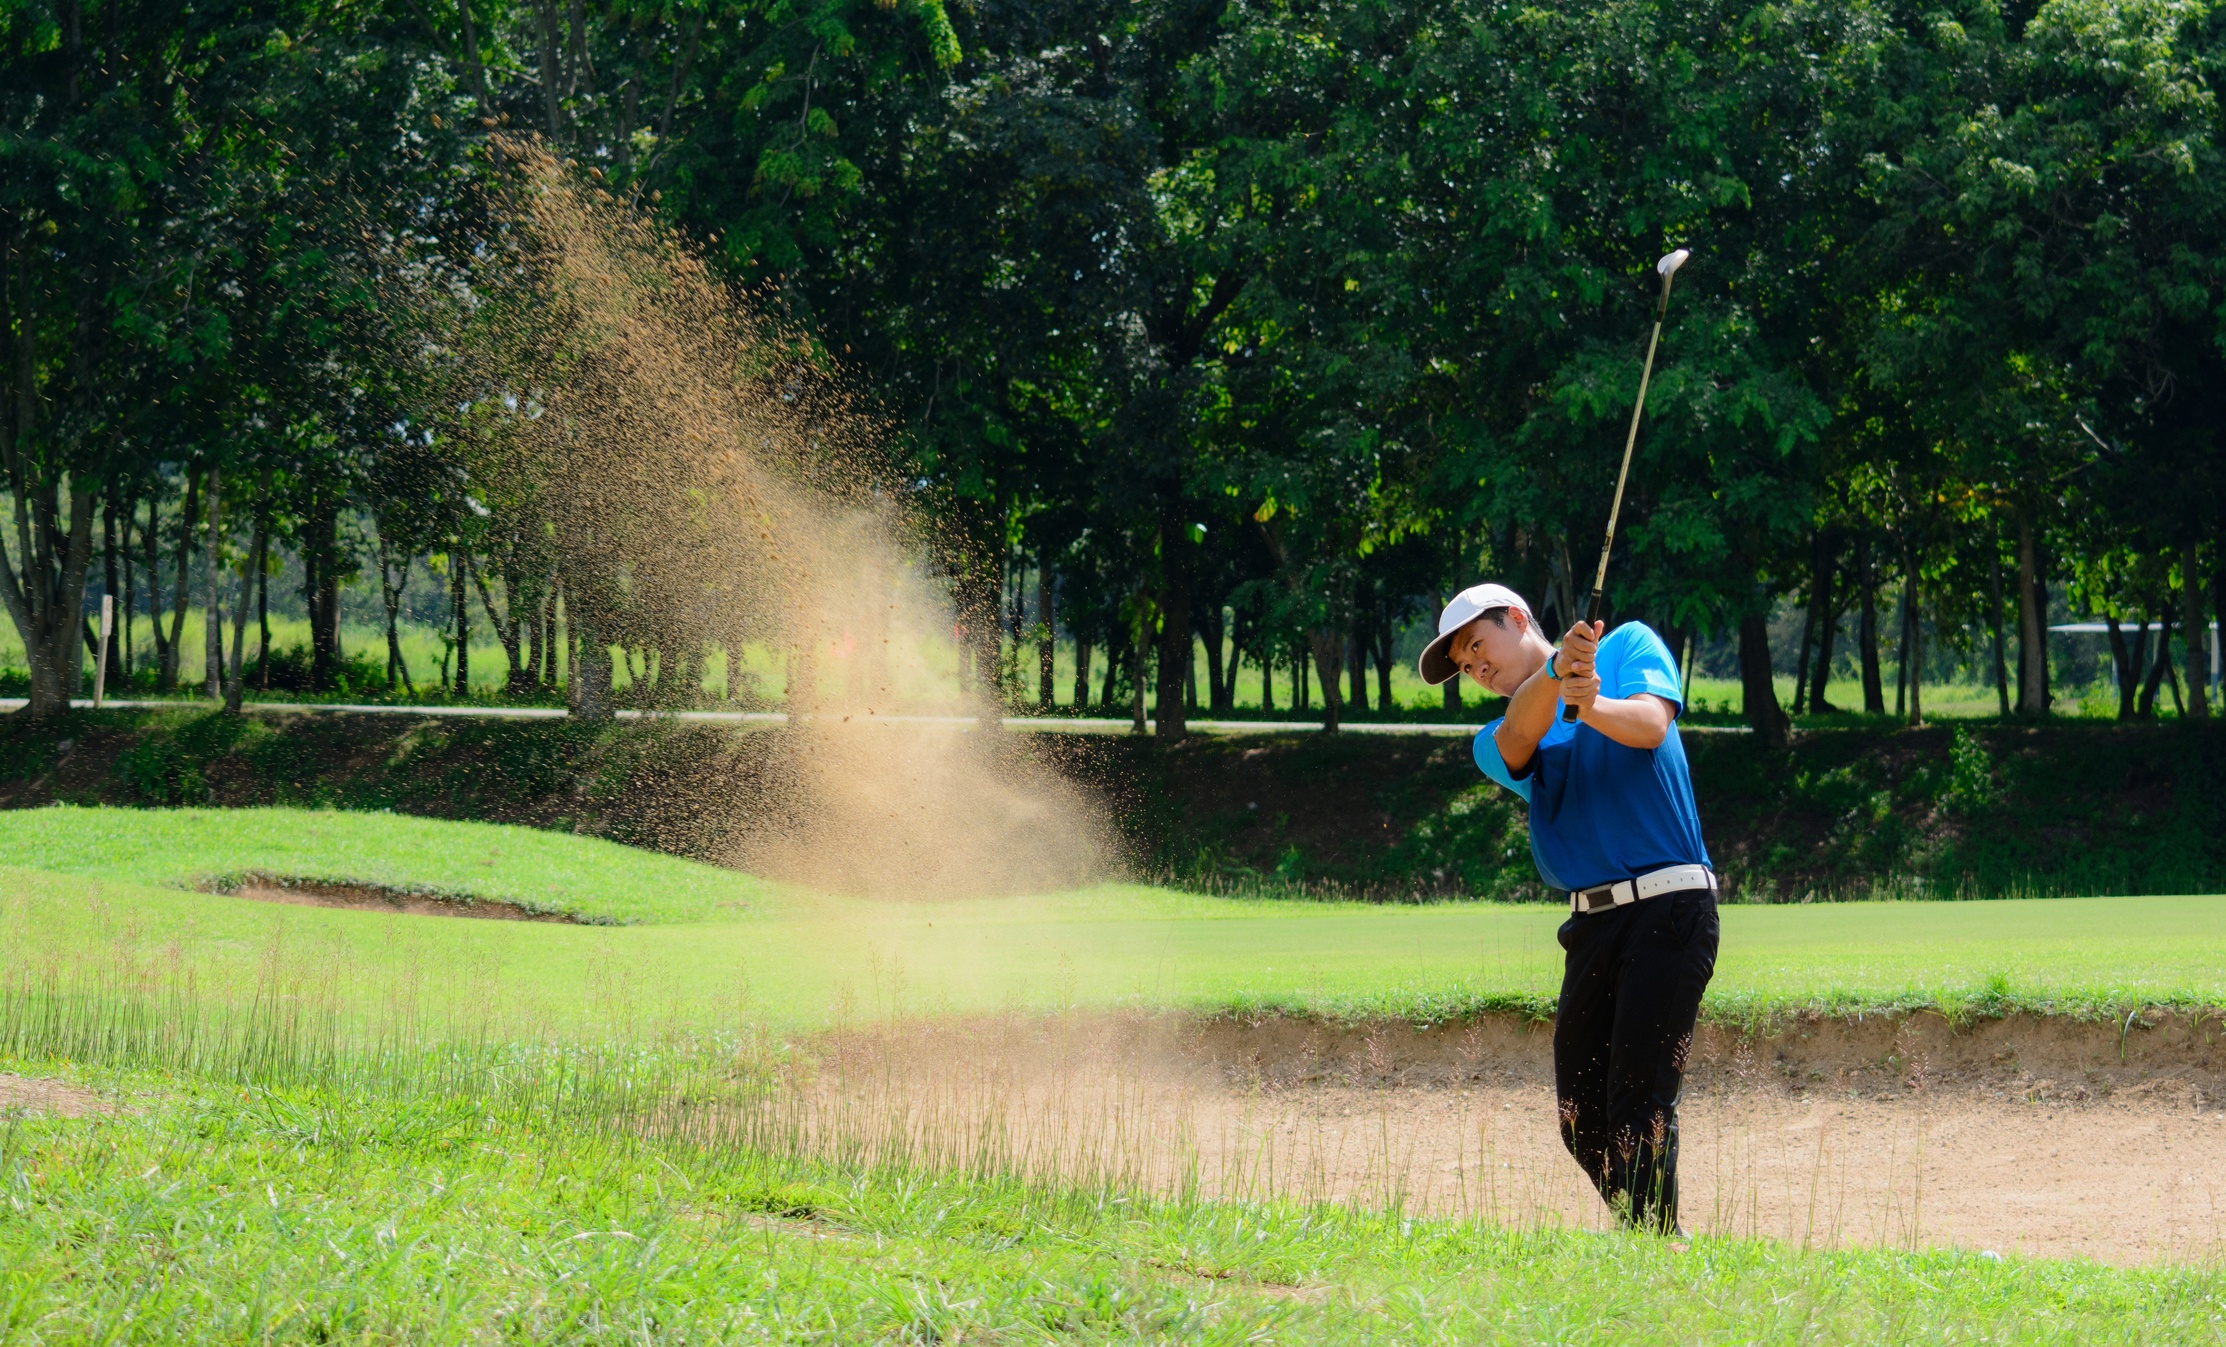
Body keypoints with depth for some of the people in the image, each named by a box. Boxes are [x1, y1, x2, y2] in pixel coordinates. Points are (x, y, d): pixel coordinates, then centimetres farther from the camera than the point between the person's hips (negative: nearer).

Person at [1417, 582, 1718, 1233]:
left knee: (1639, 1106, -15)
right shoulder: (1496, 742, 17)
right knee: (1582, 1122, 3)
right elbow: (1520, 735, -8)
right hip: (1593, 926, 6)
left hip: (1669, 909, -6)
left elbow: (1651, 724, -9)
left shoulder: (1630, 645, 10)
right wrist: (1557, 672, -29)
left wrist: (1594, 707, -31)